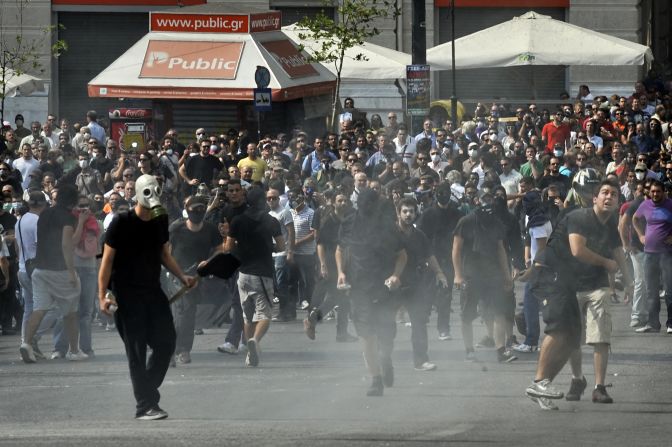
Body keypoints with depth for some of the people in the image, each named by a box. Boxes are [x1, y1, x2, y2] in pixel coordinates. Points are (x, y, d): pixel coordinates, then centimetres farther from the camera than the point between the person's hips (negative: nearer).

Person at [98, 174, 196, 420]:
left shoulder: (160, 222, 8)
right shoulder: (121, 223, -10)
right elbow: (107, 260, -9)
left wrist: (182, 276, 6)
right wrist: (102, 296, -16)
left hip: (153, 291, 6)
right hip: (127, 295, -6)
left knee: (166, 341, -1)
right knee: (137, 350, -5)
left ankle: (146, 390, 18)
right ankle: (144, 406, -3)